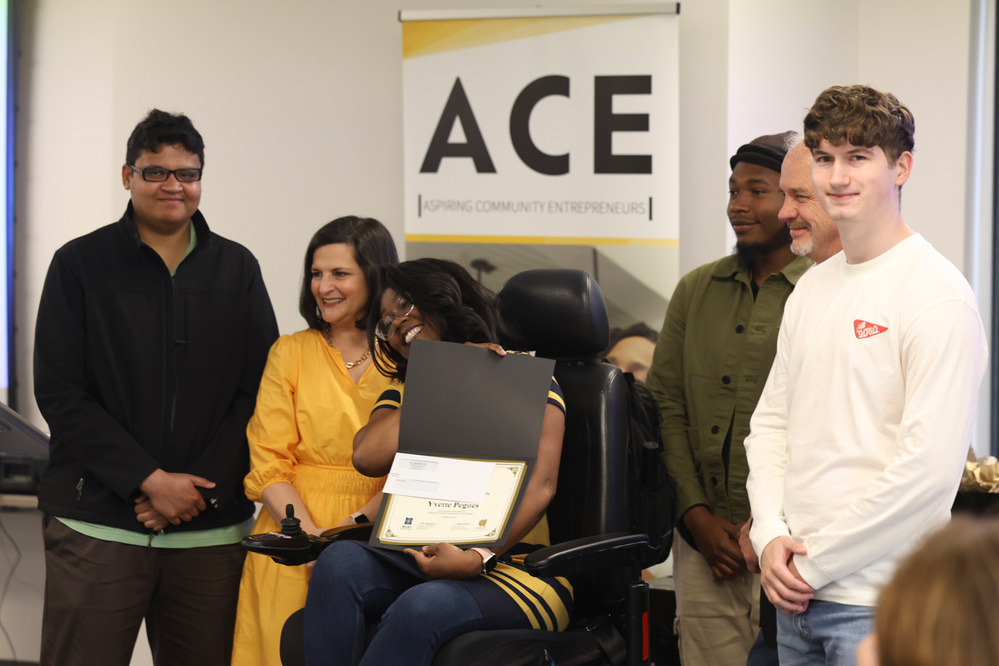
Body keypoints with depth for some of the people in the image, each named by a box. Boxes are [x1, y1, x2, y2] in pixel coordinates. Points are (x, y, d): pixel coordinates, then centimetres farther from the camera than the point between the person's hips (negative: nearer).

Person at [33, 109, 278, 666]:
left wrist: (201, 488, -6)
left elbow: (257, 391, 7)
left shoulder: (237, 269, 12)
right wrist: (148, 480, -10)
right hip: (98, 525, -2)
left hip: (211, 529, 2)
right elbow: (60, 394, -2)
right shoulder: (80, 264, 4)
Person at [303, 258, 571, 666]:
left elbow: (540, 485, -10)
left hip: (511, 564, -5)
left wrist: (478, 558, -24)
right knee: (340, 561, -27)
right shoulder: (404, 394, 22)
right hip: (424, 559, 5)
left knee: (422, 606, -36)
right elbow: (367, 456, -3)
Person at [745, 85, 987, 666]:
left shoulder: (936, 296, -11)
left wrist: (815, 560, -13)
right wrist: (771, 535, -2)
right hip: (796, 595, 7)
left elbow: (929, 466, -18)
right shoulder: (812, 288, 13)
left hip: (879, 602, -7)